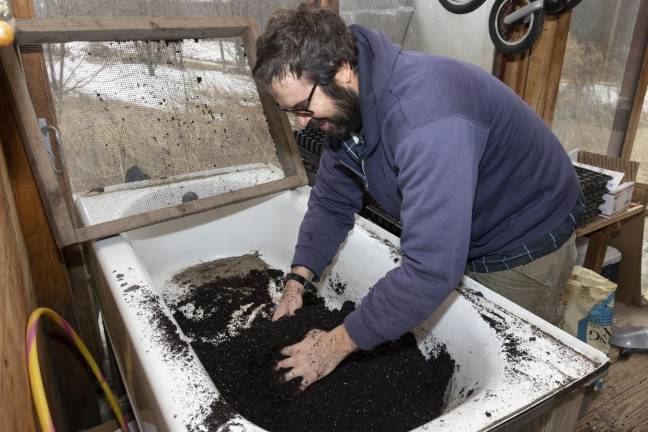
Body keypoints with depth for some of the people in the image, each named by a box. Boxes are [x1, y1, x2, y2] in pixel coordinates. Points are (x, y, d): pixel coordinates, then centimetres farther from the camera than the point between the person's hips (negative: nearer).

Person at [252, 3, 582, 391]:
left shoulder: (427, 118, -40)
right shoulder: (345, 108, -11)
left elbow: (432, 270, -43)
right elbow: (332, 202, 0)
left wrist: (339, 343, -32)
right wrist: (297, 281, -11)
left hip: (525, 249, -7)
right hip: (460, 242, 7)